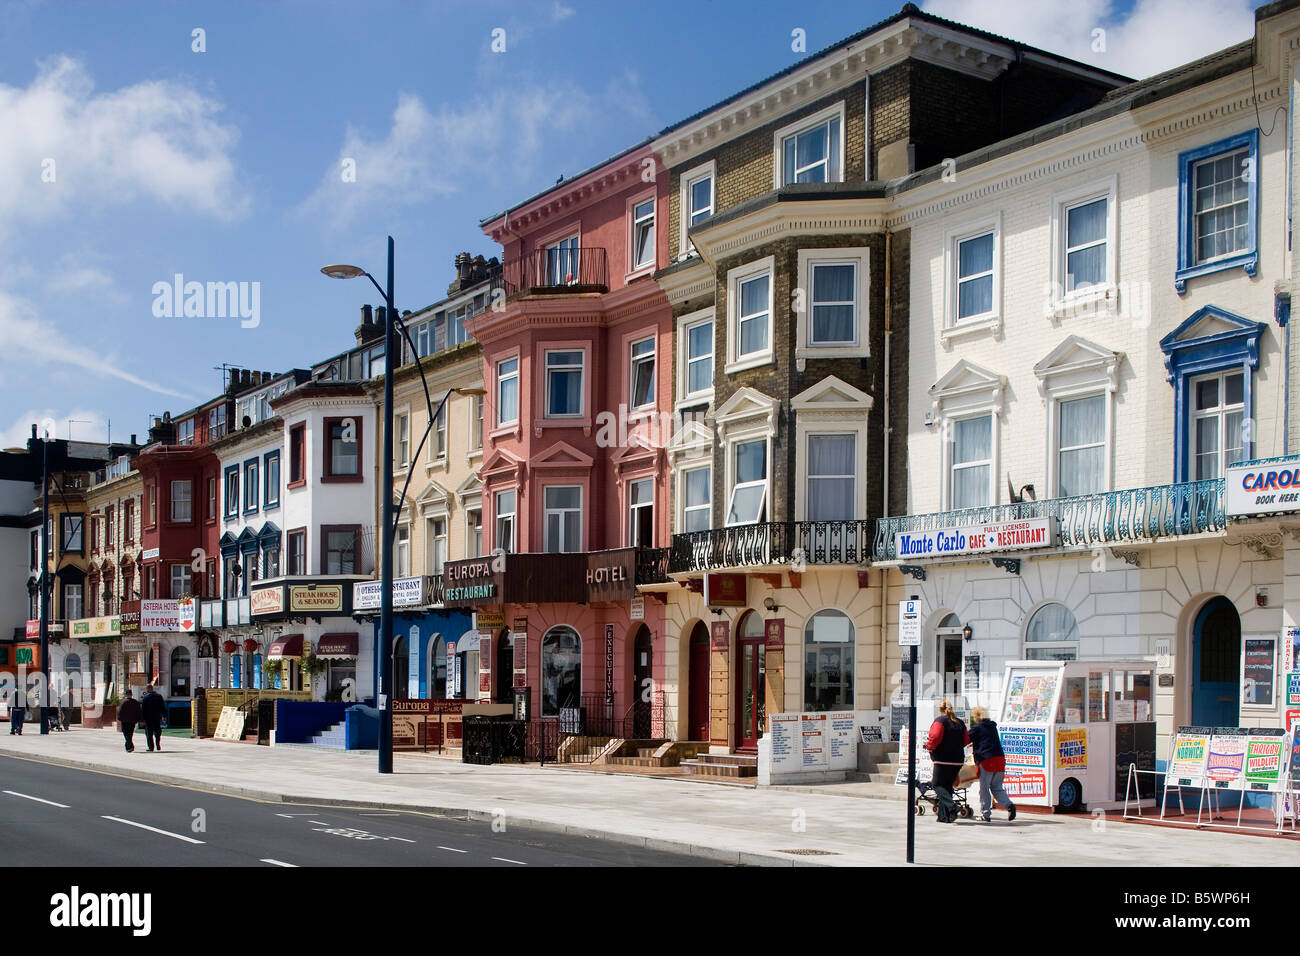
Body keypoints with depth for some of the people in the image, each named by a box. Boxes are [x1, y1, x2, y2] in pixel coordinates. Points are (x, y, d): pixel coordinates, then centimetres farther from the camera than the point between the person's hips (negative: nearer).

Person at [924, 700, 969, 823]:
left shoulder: (940, 720, -7)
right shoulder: (960, 722, 13)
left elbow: (935, 736, -19)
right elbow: (966, 740, 14)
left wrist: (930, 746, -2)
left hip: (943, 759, -7)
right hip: (958, 760, 7)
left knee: (938, 784, 0)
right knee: (947, 785, 13)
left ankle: (951, 807, -22)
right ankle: (943, 815, 11)